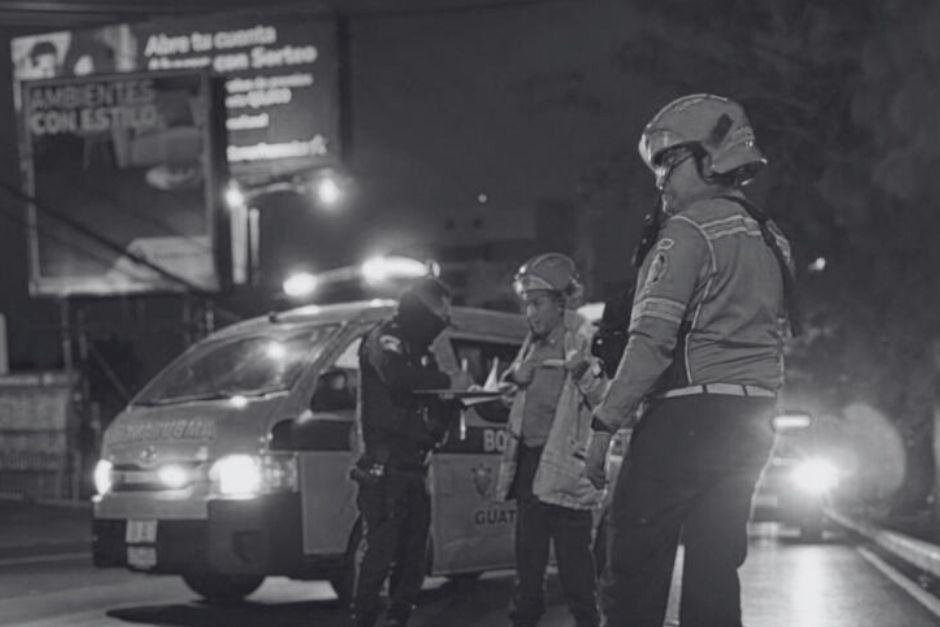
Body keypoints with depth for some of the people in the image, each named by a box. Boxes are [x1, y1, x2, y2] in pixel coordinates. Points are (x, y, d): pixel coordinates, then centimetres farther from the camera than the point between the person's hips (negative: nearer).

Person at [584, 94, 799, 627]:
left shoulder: (689, 230, -9)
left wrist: (606, 423, -16)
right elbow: (778, 339, 17)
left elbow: (653, 339, -17)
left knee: (636, 564, -5)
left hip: (689, 417, -8)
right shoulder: (773, 240, 16)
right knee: (715, 570, 10)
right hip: (752, 422, 8)